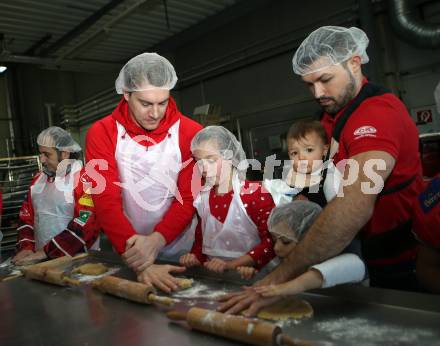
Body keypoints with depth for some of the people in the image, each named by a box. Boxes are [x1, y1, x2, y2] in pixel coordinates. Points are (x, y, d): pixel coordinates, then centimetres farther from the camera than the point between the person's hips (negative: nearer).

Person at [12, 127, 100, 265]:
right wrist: (26, 248, 0)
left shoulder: (84, 180, -10)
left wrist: (46, 252, -15)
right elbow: (26, 217, 16)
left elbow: (84, 224, -17)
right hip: (41, 259, 5)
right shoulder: (38, 179, 13)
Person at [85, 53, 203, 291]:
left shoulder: (191, 134, -13)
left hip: (180, 251, 0)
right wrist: (140, 263, -29)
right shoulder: (102, 133, -12)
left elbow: (188, 199, -12)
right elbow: (106, 202, -19)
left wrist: (157, 240, -29)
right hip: (130, 254, 0)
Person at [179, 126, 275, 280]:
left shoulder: (256, 192, -8)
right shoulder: (203, 197, 9)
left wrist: (231, 265, -20)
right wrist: (195, 257, -3)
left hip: (246, 276, -3)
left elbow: (271, 242, -13)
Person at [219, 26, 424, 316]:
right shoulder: (333, 113, 4)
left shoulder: (378, 111, -25)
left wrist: (282, 277, -41)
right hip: (376, 259, 8)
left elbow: (355, 206, -38)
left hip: (402, 264, -8)